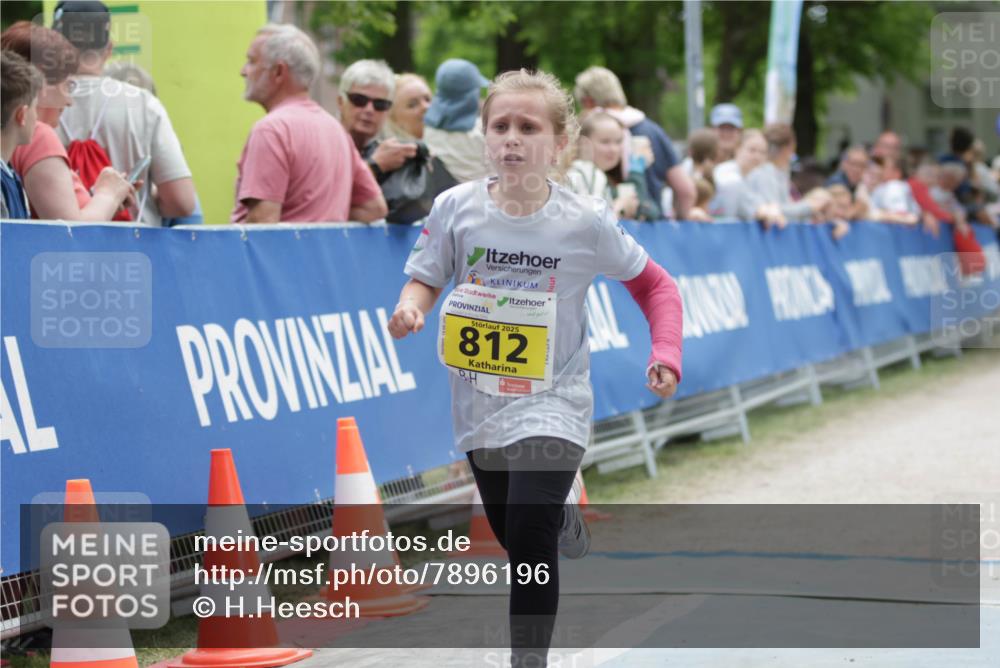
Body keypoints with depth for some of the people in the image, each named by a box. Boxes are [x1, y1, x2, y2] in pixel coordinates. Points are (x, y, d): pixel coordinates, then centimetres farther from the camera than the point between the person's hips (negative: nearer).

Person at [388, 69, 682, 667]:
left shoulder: (586, 222, -12)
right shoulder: (456, 208, -8)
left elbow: (654, 284, 1)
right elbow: (426, 280, 3)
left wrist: (666, 355, -13)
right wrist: (410, 308, -20)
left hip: (551, 404, -3)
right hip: (480, 405, 4)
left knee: (530, 541, -19)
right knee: (515, 539, 18)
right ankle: (562, 513, 53)